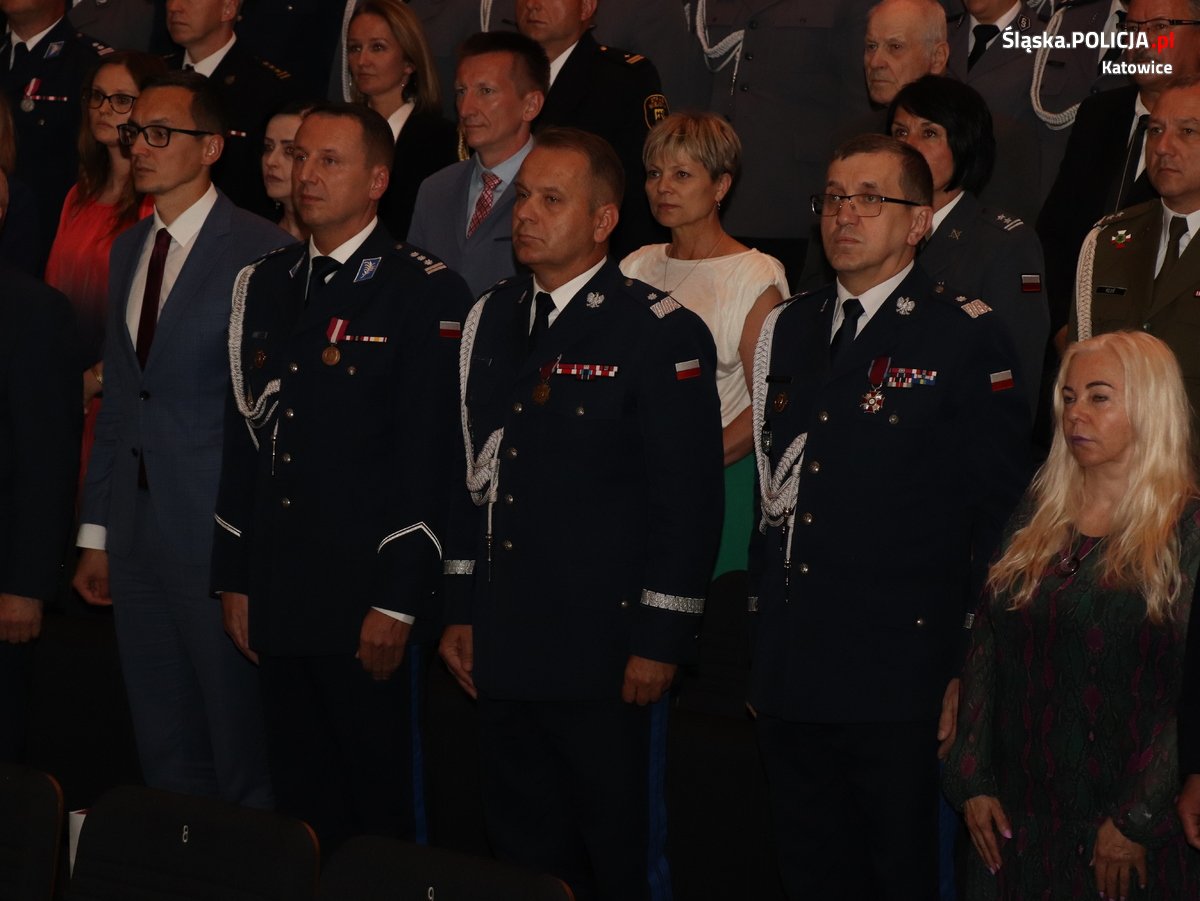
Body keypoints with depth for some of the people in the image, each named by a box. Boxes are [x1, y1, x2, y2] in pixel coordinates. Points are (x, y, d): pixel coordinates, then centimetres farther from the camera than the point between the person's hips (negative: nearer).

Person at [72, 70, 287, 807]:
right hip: (138, 532, 7)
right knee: (164, 744, 13)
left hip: (220, 527, -7)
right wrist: (97, 531, 15)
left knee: (240, 734, 0)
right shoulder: (128, 251, 14)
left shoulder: (261, 251, -10)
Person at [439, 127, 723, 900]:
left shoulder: (663, 335, -10)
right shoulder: (493, 321, 10)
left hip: (607, 654, -6)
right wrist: (462, 609, 12)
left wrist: (660, 640, -14)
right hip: (505, 648, 6)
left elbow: (689, 499, -13)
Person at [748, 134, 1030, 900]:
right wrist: (763, 638, 12)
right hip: (790, 680, 6)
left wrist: (971, 668, -11)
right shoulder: (788, 331, 13)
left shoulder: (967, 339, -6)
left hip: (900, 685, -5)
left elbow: (999, 514, -8)